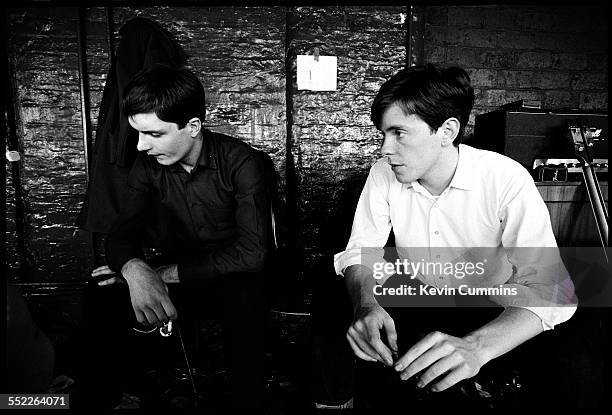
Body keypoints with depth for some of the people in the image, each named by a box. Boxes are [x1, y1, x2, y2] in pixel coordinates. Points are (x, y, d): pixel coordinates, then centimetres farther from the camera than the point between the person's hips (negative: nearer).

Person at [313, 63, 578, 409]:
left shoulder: (507, 180, -22)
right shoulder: (384, 174, -12)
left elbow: (550, 289, -28)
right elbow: (362, 251, -10)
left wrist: (475, 347, -47)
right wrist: (366, 304, -33)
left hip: (488, 313, -1)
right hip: (414, 294, 2)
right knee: (333, 302, -20)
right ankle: (337, 401, 6)